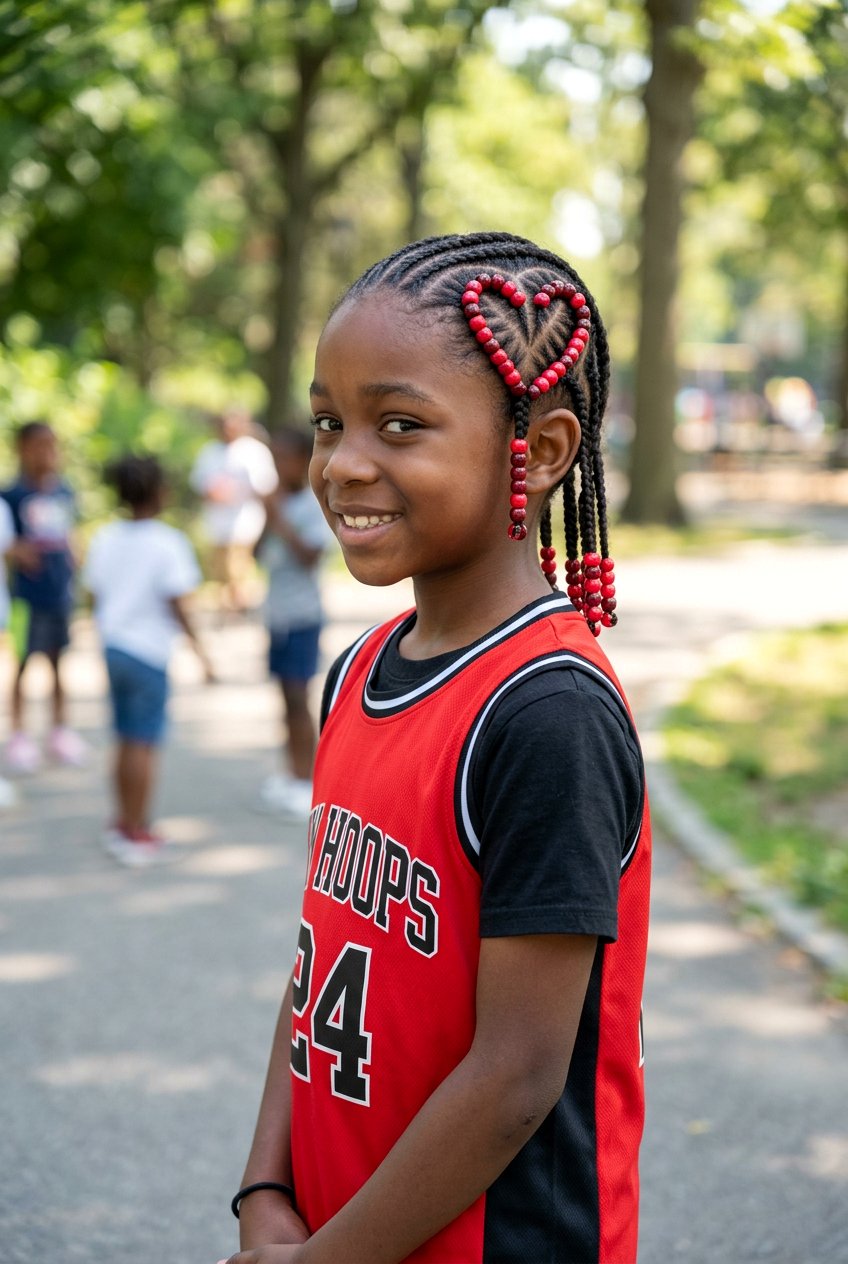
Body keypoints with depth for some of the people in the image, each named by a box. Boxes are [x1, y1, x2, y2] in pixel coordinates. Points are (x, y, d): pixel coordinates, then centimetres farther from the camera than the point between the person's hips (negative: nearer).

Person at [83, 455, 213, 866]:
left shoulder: (104, 538, 6)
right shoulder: (168, 542, -13)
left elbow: (94, 595, 10)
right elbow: (177, 604, -15)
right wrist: (198, 646, -7)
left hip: (113, 645, 7)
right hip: (148, 651, -7)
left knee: (126, 741, 17)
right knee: (144, 744, 0)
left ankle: (124, 822, 27)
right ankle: (137, 834, 3)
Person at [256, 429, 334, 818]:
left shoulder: (315, 505, -10)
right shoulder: (278, 504, 10)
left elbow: (310, 555, -19)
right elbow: (259, 555, 10)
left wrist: (279, 520, -19)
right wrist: (268, 520, -4)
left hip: (303, 614, -7)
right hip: (277, 611, 7)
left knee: (298, 696, -7)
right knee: (287, 697, 10)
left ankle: (305, 783, -2)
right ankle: (292, 775, 16)